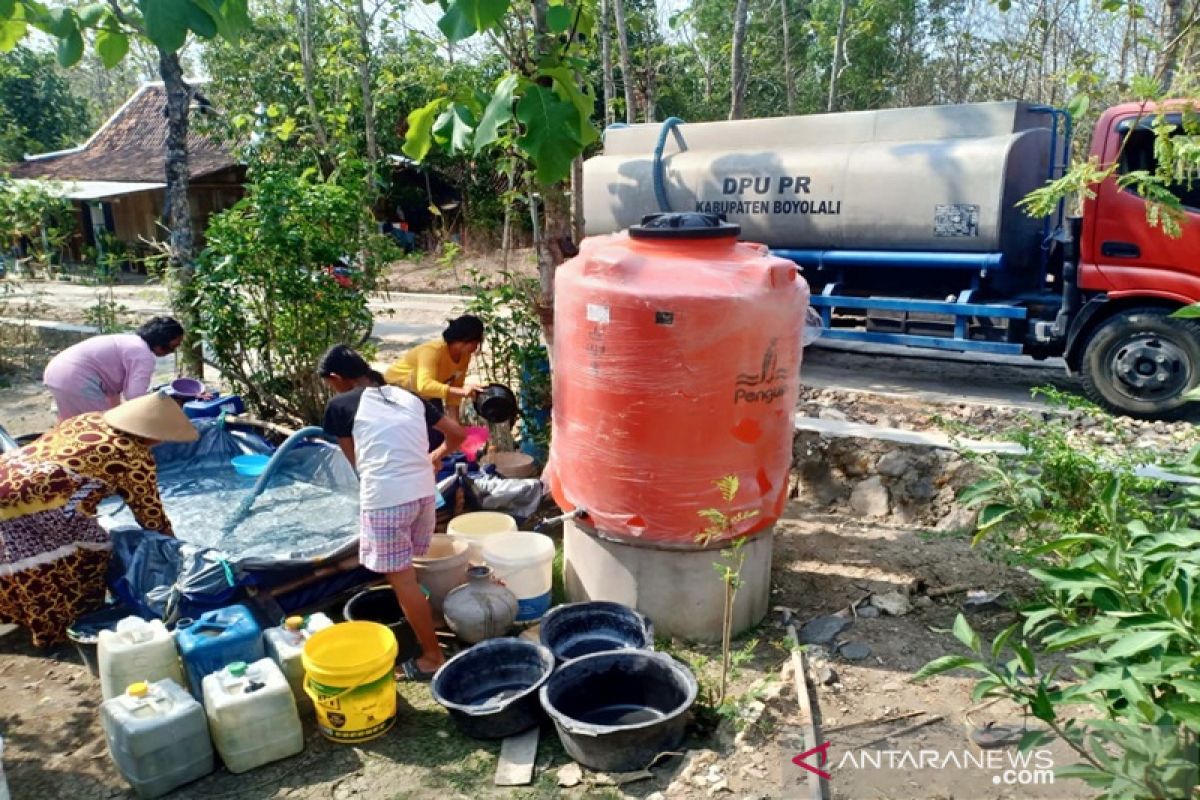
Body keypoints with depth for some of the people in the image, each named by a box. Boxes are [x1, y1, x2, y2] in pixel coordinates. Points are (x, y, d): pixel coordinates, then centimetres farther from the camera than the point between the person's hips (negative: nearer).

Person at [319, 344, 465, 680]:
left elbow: (356, 460, 10)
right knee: (406, 571, 24)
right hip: (423, 491, 6)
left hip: (385, 498, -6)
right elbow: (457, 434, 17)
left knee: (402, 580, 5)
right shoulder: (409, 396, 14)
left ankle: (432, 657, 11)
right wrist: (436, 455, 36)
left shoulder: (340, 406, 2)